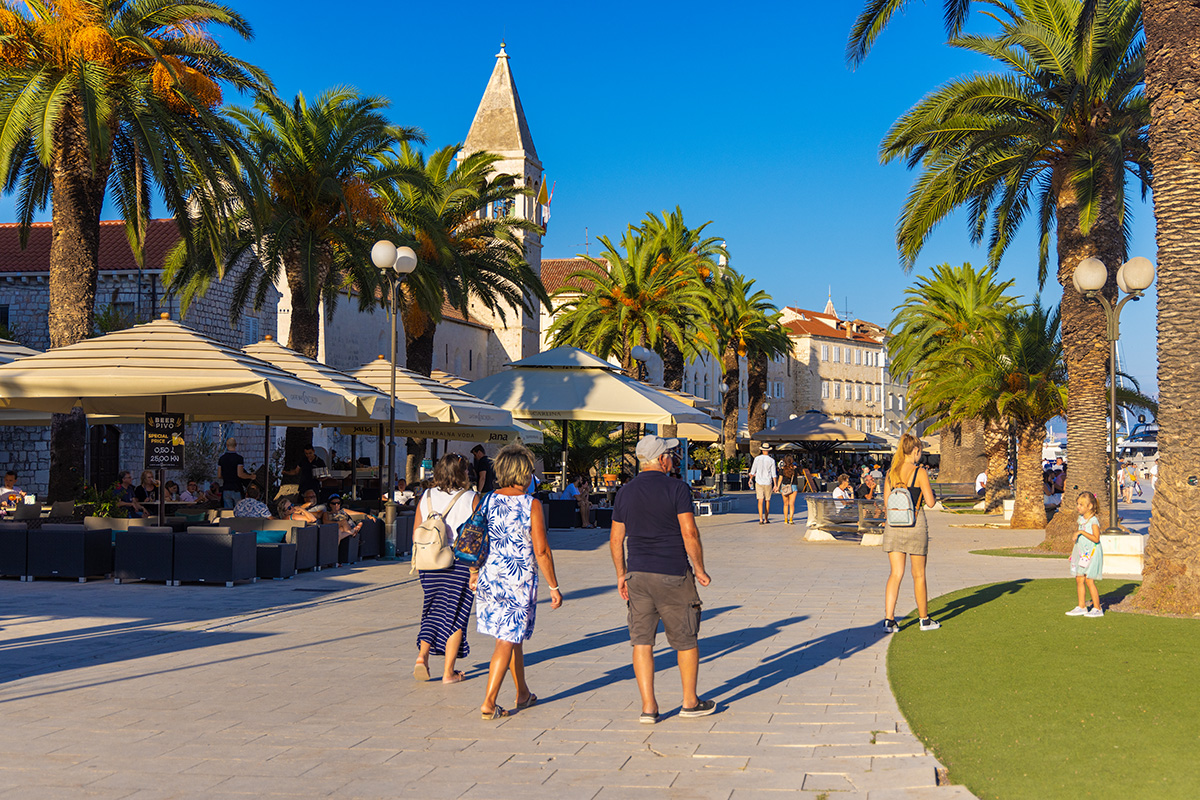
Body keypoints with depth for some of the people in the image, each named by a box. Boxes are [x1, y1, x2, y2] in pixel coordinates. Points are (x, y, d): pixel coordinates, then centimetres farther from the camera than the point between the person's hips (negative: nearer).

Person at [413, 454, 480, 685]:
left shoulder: (426, 498, 3)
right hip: (461, 563, -3)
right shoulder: (471, 499, -8)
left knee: (433, 612, 19)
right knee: (455, 616, 6)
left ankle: (422, 656, 1)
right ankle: (449, 671, 10)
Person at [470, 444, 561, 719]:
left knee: (513, 636, 20)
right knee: (507, 640, 0)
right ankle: (489, 702, -4)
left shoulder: (486, 501, 1)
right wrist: (554, 587, -4)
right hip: (520, 581, -5)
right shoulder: (531, 505, -11)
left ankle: (523, 693, 32)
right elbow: (541, 550, -12)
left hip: (490, 577, 5)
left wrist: (474, 573, 20)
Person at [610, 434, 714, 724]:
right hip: (673, 575, -4)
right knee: (686, 640, 11)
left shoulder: (625, 492, 6)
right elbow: (689, 533, -15)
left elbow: (616, 539, 8)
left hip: (637, 574, 4)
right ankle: (690, 702, 21)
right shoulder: (677, 489, -9)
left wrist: (621, 574, 18)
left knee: (642, 641, 7)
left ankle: (648, 706, 4)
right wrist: (700, 570, -3)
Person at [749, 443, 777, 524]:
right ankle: (766, 519, 20)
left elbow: (753, 470, 2)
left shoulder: (757, 458, -3)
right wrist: (775, 484, -1)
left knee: (760, 501, -4)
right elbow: (773, 474, -5)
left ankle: (761, 519, -17)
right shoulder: (771, 460, -4)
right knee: (767, 500, 14)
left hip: (759, 482, 0)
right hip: (768, 483, 0)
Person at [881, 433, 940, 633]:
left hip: (893, 525, 4)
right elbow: (930, 502, -10)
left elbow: (887, 499, 10)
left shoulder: (891, 472, 6)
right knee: (919, 575, 9)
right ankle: (925, 620, 22)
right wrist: (926, 491, 10)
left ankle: (889, 619, -7)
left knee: (896, 574, 5)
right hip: (915, 525, -4)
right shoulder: (920, 472, -9)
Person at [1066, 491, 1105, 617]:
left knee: (1089, 580, -6)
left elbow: (1096, 539, -24)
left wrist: (1081, 532, -28)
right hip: (1081, 553, 8)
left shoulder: (1093, 520, -14)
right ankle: (1081, 607, 13)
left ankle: (1097, 608, 3)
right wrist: (1074, 550, 21)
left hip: (1091, 553, -8)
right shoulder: (1080, 519, 11)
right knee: (1079, 579, 7)